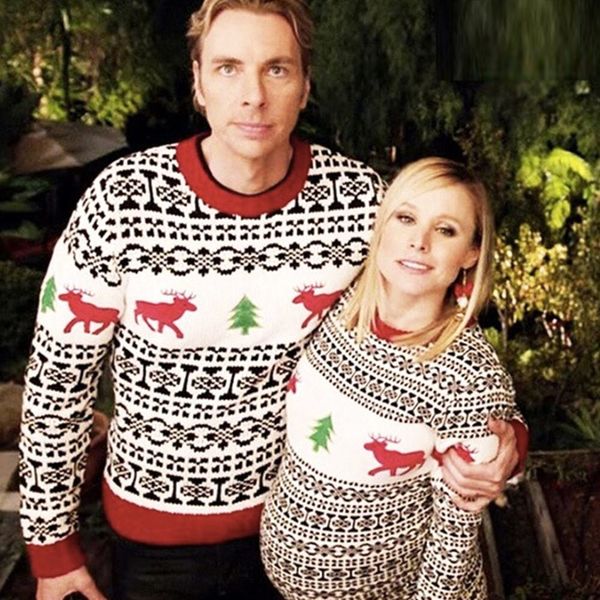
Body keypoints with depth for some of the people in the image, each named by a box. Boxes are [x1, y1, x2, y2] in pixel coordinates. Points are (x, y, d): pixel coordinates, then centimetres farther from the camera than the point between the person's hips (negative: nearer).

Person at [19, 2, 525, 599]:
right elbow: (58, 376, -10)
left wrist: (497, 429, -22)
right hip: (157, 523, -1)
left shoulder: (361, 198, -17)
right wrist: (50, 542, -2)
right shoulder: (122, 202, -21)